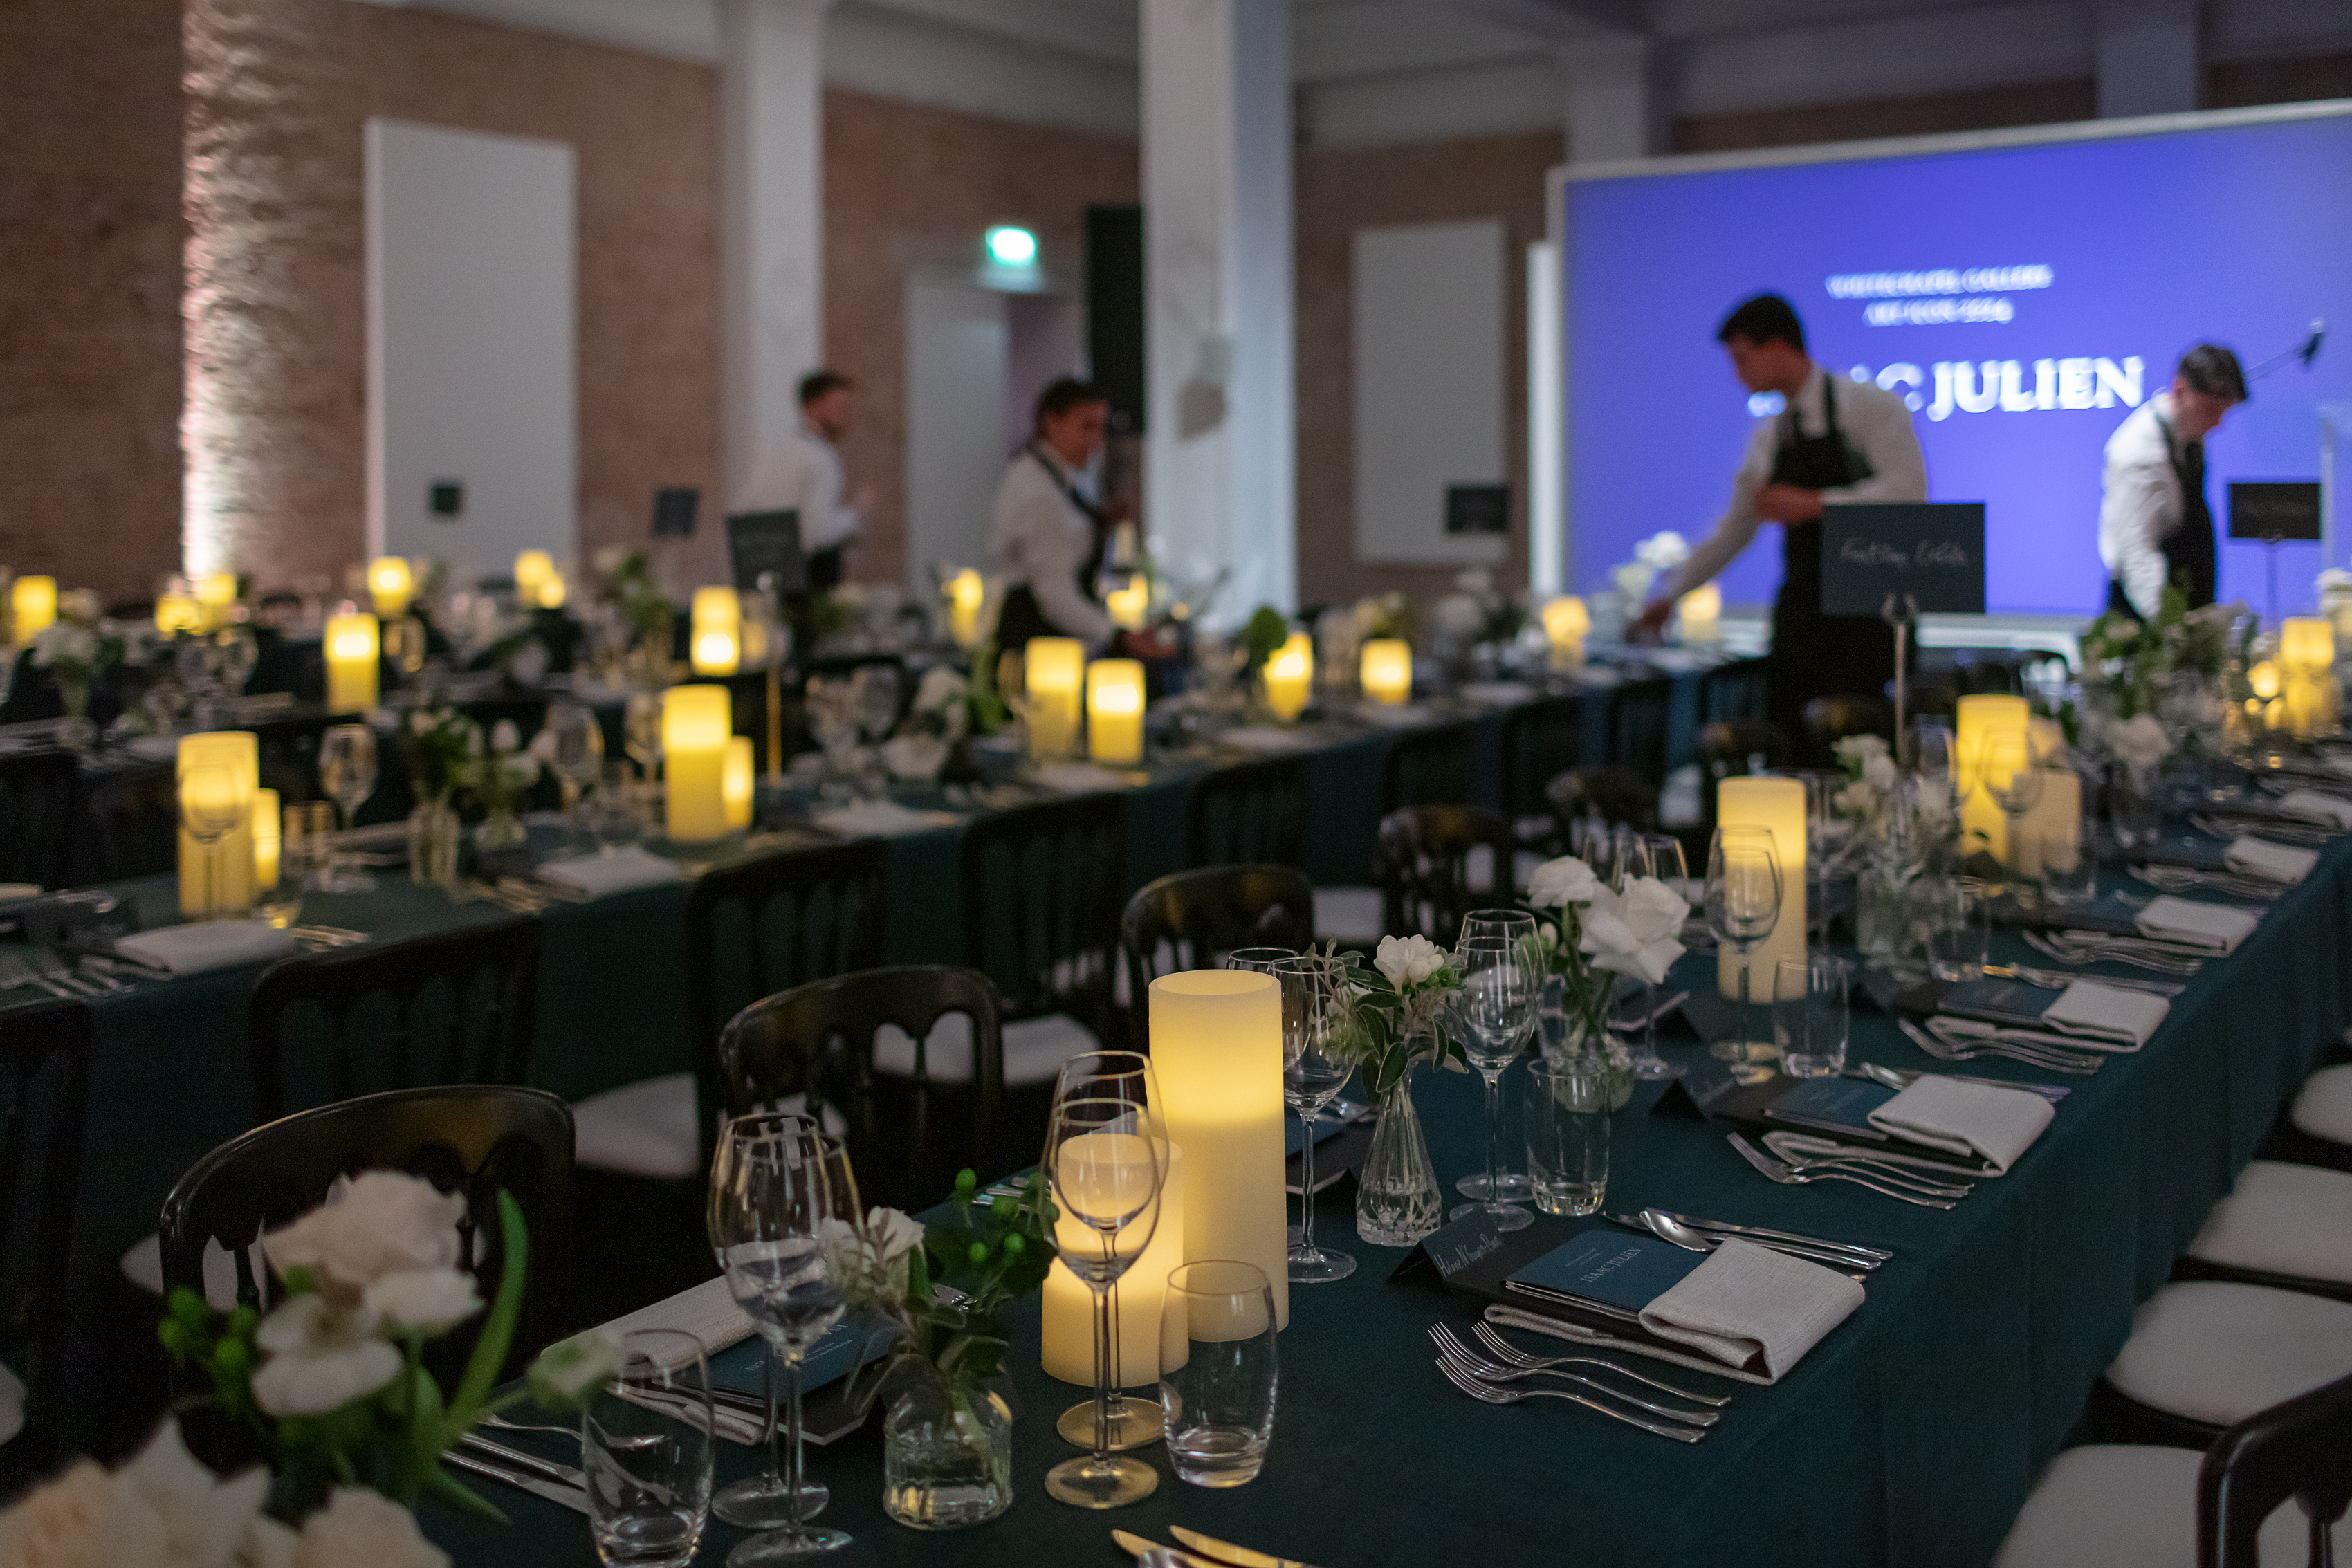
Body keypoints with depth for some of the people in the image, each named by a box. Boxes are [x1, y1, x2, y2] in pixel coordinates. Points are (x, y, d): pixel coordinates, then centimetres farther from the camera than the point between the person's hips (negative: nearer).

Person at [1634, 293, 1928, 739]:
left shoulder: (1868, 405, -3)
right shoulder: (1767, 436, 15)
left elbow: (1909, 489, -14)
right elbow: (1734, 530, 23)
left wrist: (1814, 504, -16)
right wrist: (1672, 595, 24)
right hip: (1800, 614, 5)